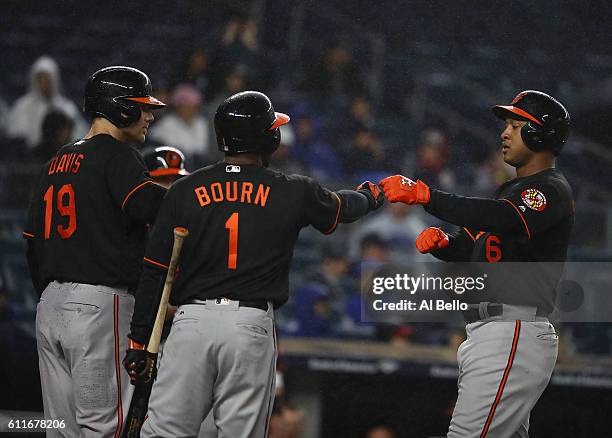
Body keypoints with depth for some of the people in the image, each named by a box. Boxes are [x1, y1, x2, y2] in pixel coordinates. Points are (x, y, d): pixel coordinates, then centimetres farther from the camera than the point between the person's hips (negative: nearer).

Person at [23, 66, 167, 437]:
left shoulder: (58, 160, 19)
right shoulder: (117, 155, -6)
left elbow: (33, 239, 20)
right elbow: (148, 205, -25)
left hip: (49, 308, 8)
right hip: (101, 303, -8)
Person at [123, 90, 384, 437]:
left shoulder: (185, 191, 5)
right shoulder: (293, 193, 5)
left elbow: (155, 272, 3)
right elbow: (343, 207, 27)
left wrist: (139, 340, 6)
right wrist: (373, 195, 50)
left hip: (192, 319, 1)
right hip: (252, 327, -1)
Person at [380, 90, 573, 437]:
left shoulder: (553, 190, -8)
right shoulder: (511, 190, 25)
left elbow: (498, 218, -27)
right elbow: (471, 249, 26)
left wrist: (423, 194, -28)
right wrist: (442, 242, 2)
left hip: (514, 334, -10)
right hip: (489, 331, 10)